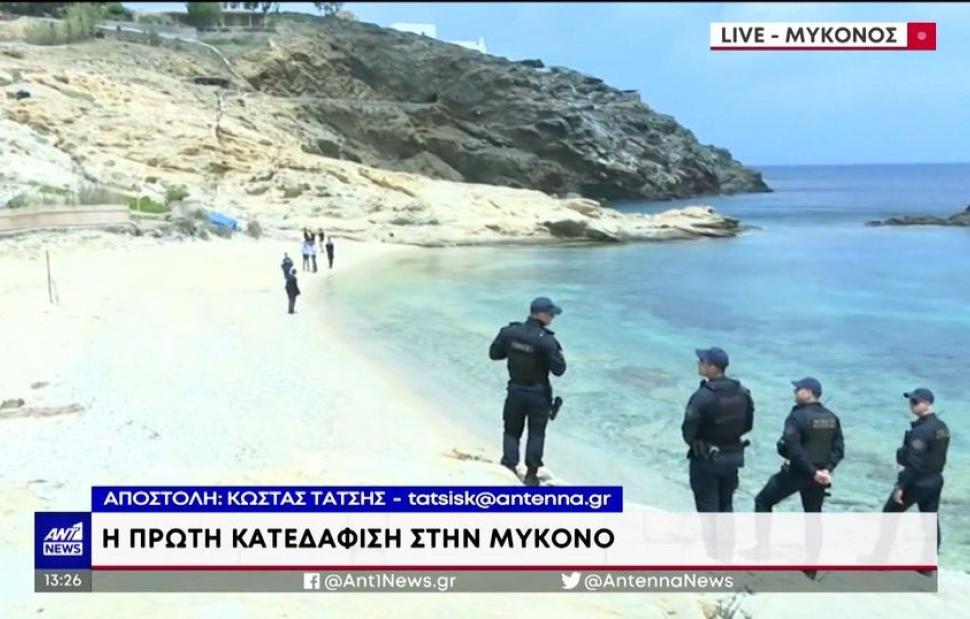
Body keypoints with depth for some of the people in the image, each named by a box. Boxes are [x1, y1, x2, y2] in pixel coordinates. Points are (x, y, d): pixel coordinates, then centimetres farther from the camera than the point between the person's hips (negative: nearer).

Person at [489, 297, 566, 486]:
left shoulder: (509, 332, -9)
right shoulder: (546, 341, -22)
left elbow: (494, 354, 3)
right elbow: (558, 369, -17)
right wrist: (558, 354, 0)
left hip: (515, 391, 3)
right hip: (538, 394, -3)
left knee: (511, 431, 17)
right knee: (536, 434, 13)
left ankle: (509, 468, 14)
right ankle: (531, 474, 17)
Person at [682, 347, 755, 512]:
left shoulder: (703, 395, -25)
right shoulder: (742, 392, -4)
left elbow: (688, 430, -19)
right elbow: (748, 424, 6)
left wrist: (695, 443, 2)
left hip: (706, 459, -6)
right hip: (733, 457, 6)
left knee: (708, 508, 7)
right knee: (726, 505, 20)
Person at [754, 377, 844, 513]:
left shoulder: (798, 417, -17)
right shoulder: (832, 418, 6)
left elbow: (793, 449, -26)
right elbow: (838, 447, 3)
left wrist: (813, 472, -21)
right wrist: (828, 469, -8)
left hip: (796, 472, -6)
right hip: (817, 477, 7)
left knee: (763, 501, 8)